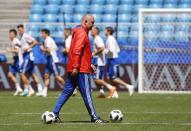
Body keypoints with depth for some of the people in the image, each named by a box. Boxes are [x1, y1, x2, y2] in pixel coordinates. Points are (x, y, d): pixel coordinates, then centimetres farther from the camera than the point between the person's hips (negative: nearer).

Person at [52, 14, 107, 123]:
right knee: (87, 93, -5)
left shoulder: (81, 32, 20)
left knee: (67, 92, 10)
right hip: (81, 69, -10)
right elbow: (77, 51, -22)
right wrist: (76, 67, -26)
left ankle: (55, 113, 8)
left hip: (74, 69, 10)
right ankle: (94, 117, -1)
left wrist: (89, 64, 25)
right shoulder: (82, 33, -13)